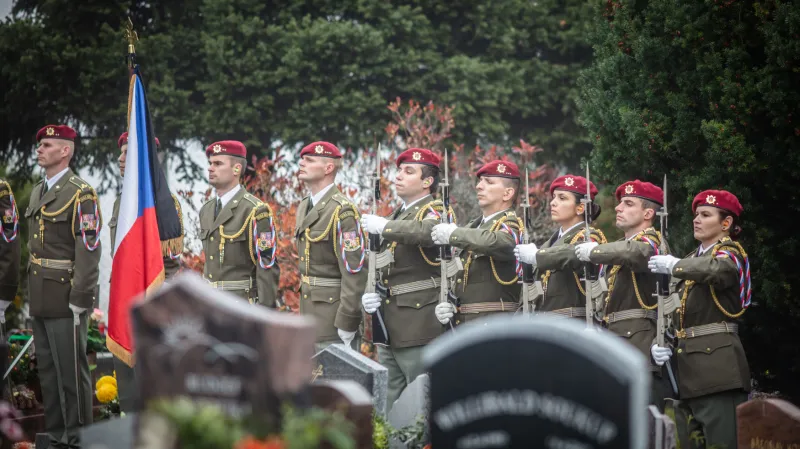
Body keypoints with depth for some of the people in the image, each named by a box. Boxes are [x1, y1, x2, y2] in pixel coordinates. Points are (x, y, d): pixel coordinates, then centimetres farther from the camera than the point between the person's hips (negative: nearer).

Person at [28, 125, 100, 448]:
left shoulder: (81, 194, -11)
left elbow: (89, 249, -15)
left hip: (65, 297, -8)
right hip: (41, 298, 8)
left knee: (71, 371, -4)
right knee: (47, 370, 12)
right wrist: (32, 294, 16)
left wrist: (80, 300, -19)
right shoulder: (38, 192, 15)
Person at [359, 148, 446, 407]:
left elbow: (428, 231, -34)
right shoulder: (399, 216, 20)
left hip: (419, 327, -9)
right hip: (390, 327, 9)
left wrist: (383, 226, -28)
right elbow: (380, 268, 24)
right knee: (388, 406, 10)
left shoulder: (435, 212, -7)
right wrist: (368, 296, 5)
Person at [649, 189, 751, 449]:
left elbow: (717, 270, -29)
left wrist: (674, 265, -15)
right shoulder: (692, 262, 21)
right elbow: (676, 312, 20)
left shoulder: (730, 254, -3)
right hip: (688, 365, 9)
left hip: (718, 360, -9)